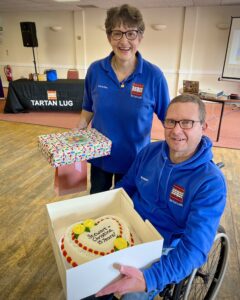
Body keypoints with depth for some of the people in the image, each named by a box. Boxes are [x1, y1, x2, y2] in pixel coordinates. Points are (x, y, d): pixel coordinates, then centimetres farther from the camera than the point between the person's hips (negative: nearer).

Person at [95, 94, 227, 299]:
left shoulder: (211, 182, -21)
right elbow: (124, 188, 8)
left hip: (165, 248, -4)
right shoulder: (150, 152, -6)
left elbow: (195, 248, -26)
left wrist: (149, 279, -38)